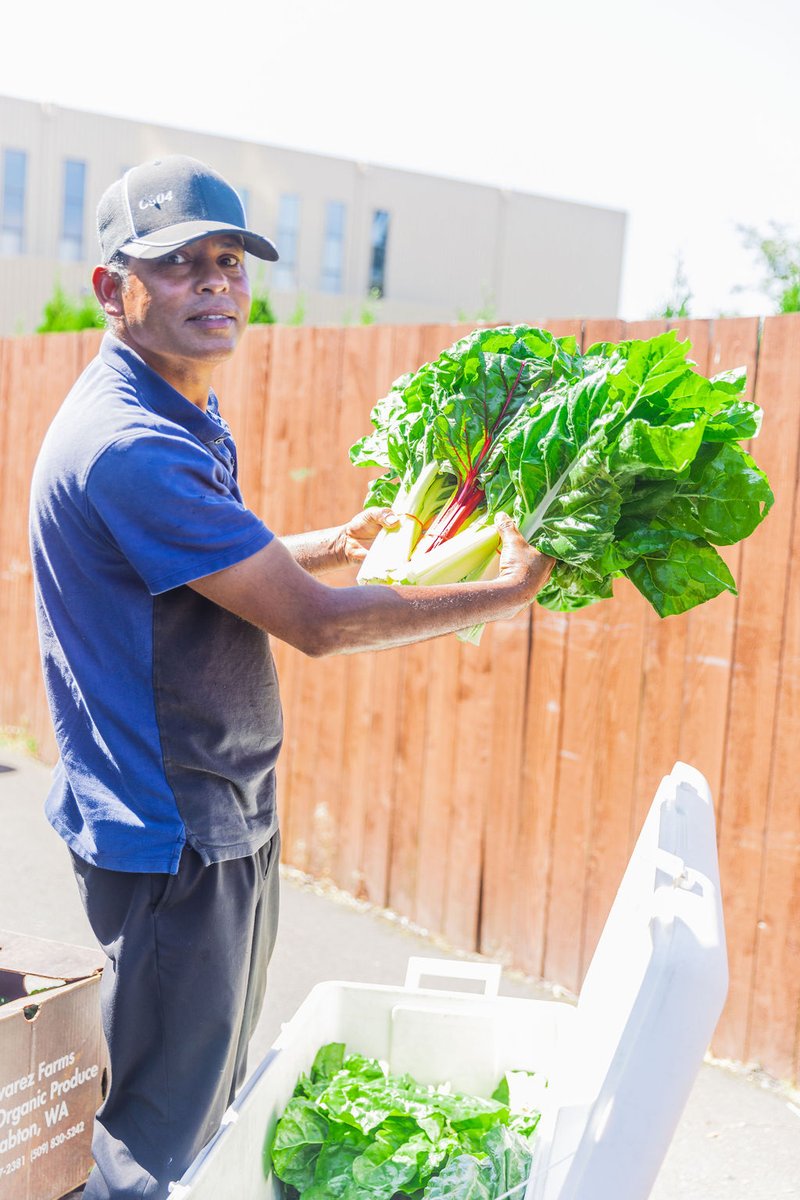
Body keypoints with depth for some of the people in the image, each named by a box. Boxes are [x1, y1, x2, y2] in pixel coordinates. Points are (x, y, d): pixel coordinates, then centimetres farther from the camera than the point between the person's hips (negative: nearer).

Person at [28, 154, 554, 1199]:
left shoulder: (186, 415, 8)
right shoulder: (126, 445, -26)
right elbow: (312, 622, -24)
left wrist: (339, 543, 13)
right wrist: (505, 593, -16)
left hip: (226, 811, 10)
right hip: (170, 837, -10)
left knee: (217, 1084, 25)